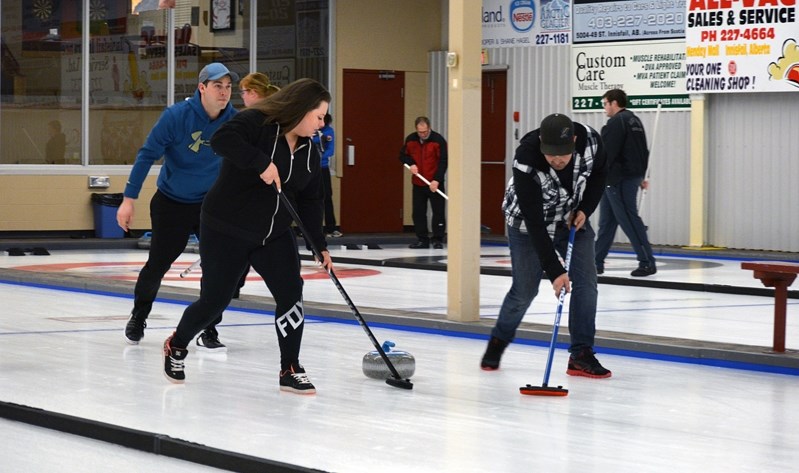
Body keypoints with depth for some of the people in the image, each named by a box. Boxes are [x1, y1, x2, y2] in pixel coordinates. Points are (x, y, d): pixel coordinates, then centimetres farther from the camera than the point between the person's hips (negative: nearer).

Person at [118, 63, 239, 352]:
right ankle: (138, 317, 35)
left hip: (212, 204, 2)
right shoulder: (177, 116, -20)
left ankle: (208, 331, 3)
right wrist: (129, 199, -18)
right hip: (171, 204, -2)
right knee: (158, 264, 8)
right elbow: (147, 155, -16)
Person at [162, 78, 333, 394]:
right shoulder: (257, 122, -16)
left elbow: (310, 202, 9)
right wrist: (262, 162, -39)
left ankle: (290, 371, 0)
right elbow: (222, 139, -34)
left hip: (274, 234, 6)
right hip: (227, 231, -6)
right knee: (214, 300, 2)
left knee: (291, 293, -9)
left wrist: (320, 245, 4)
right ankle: (176, 345, 30)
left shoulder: (309, 152, 6)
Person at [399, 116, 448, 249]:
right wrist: (411, 164, -8)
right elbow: (403, 155, 14)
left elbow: (443, 162, -15)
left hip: (435, 183, -4)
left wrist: (436, 180, -24)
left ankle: (438, 240, 1)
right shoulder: (410, 139, 0)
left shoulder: (438, 140, -14)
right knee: (418, 212, 5)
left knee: (438, 212, -5)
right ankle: (422, 239, 13)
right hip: (418, 183, 4)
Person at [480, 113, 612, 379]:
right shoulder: (526, 161, -37)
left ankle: (581, 355, -3)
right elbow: (534, 223, -34)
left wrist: (585, 209, -14)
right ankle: (498, 343, 23)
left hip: (572, 218, 4)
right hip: (528, 223, -4)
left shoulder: (590, 140, -27)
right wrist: (554, 271, -34)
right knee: (525, 289, -2)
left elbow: (599, 174, -1)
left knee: (585, 282, -9)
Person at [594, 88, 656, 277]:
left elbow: (606, 152, -19)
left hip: (618, 179, -10)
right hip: (632, 175, 10)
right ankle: (597, 262, 16)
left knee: (629, 219, -8)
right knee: (607, 221, 12)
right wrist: (641, 175, 30)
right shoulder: (634, 121, 19)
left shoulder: (617, 122, -13)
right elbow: (643, 151, 24)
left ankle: (647, 262, -7)